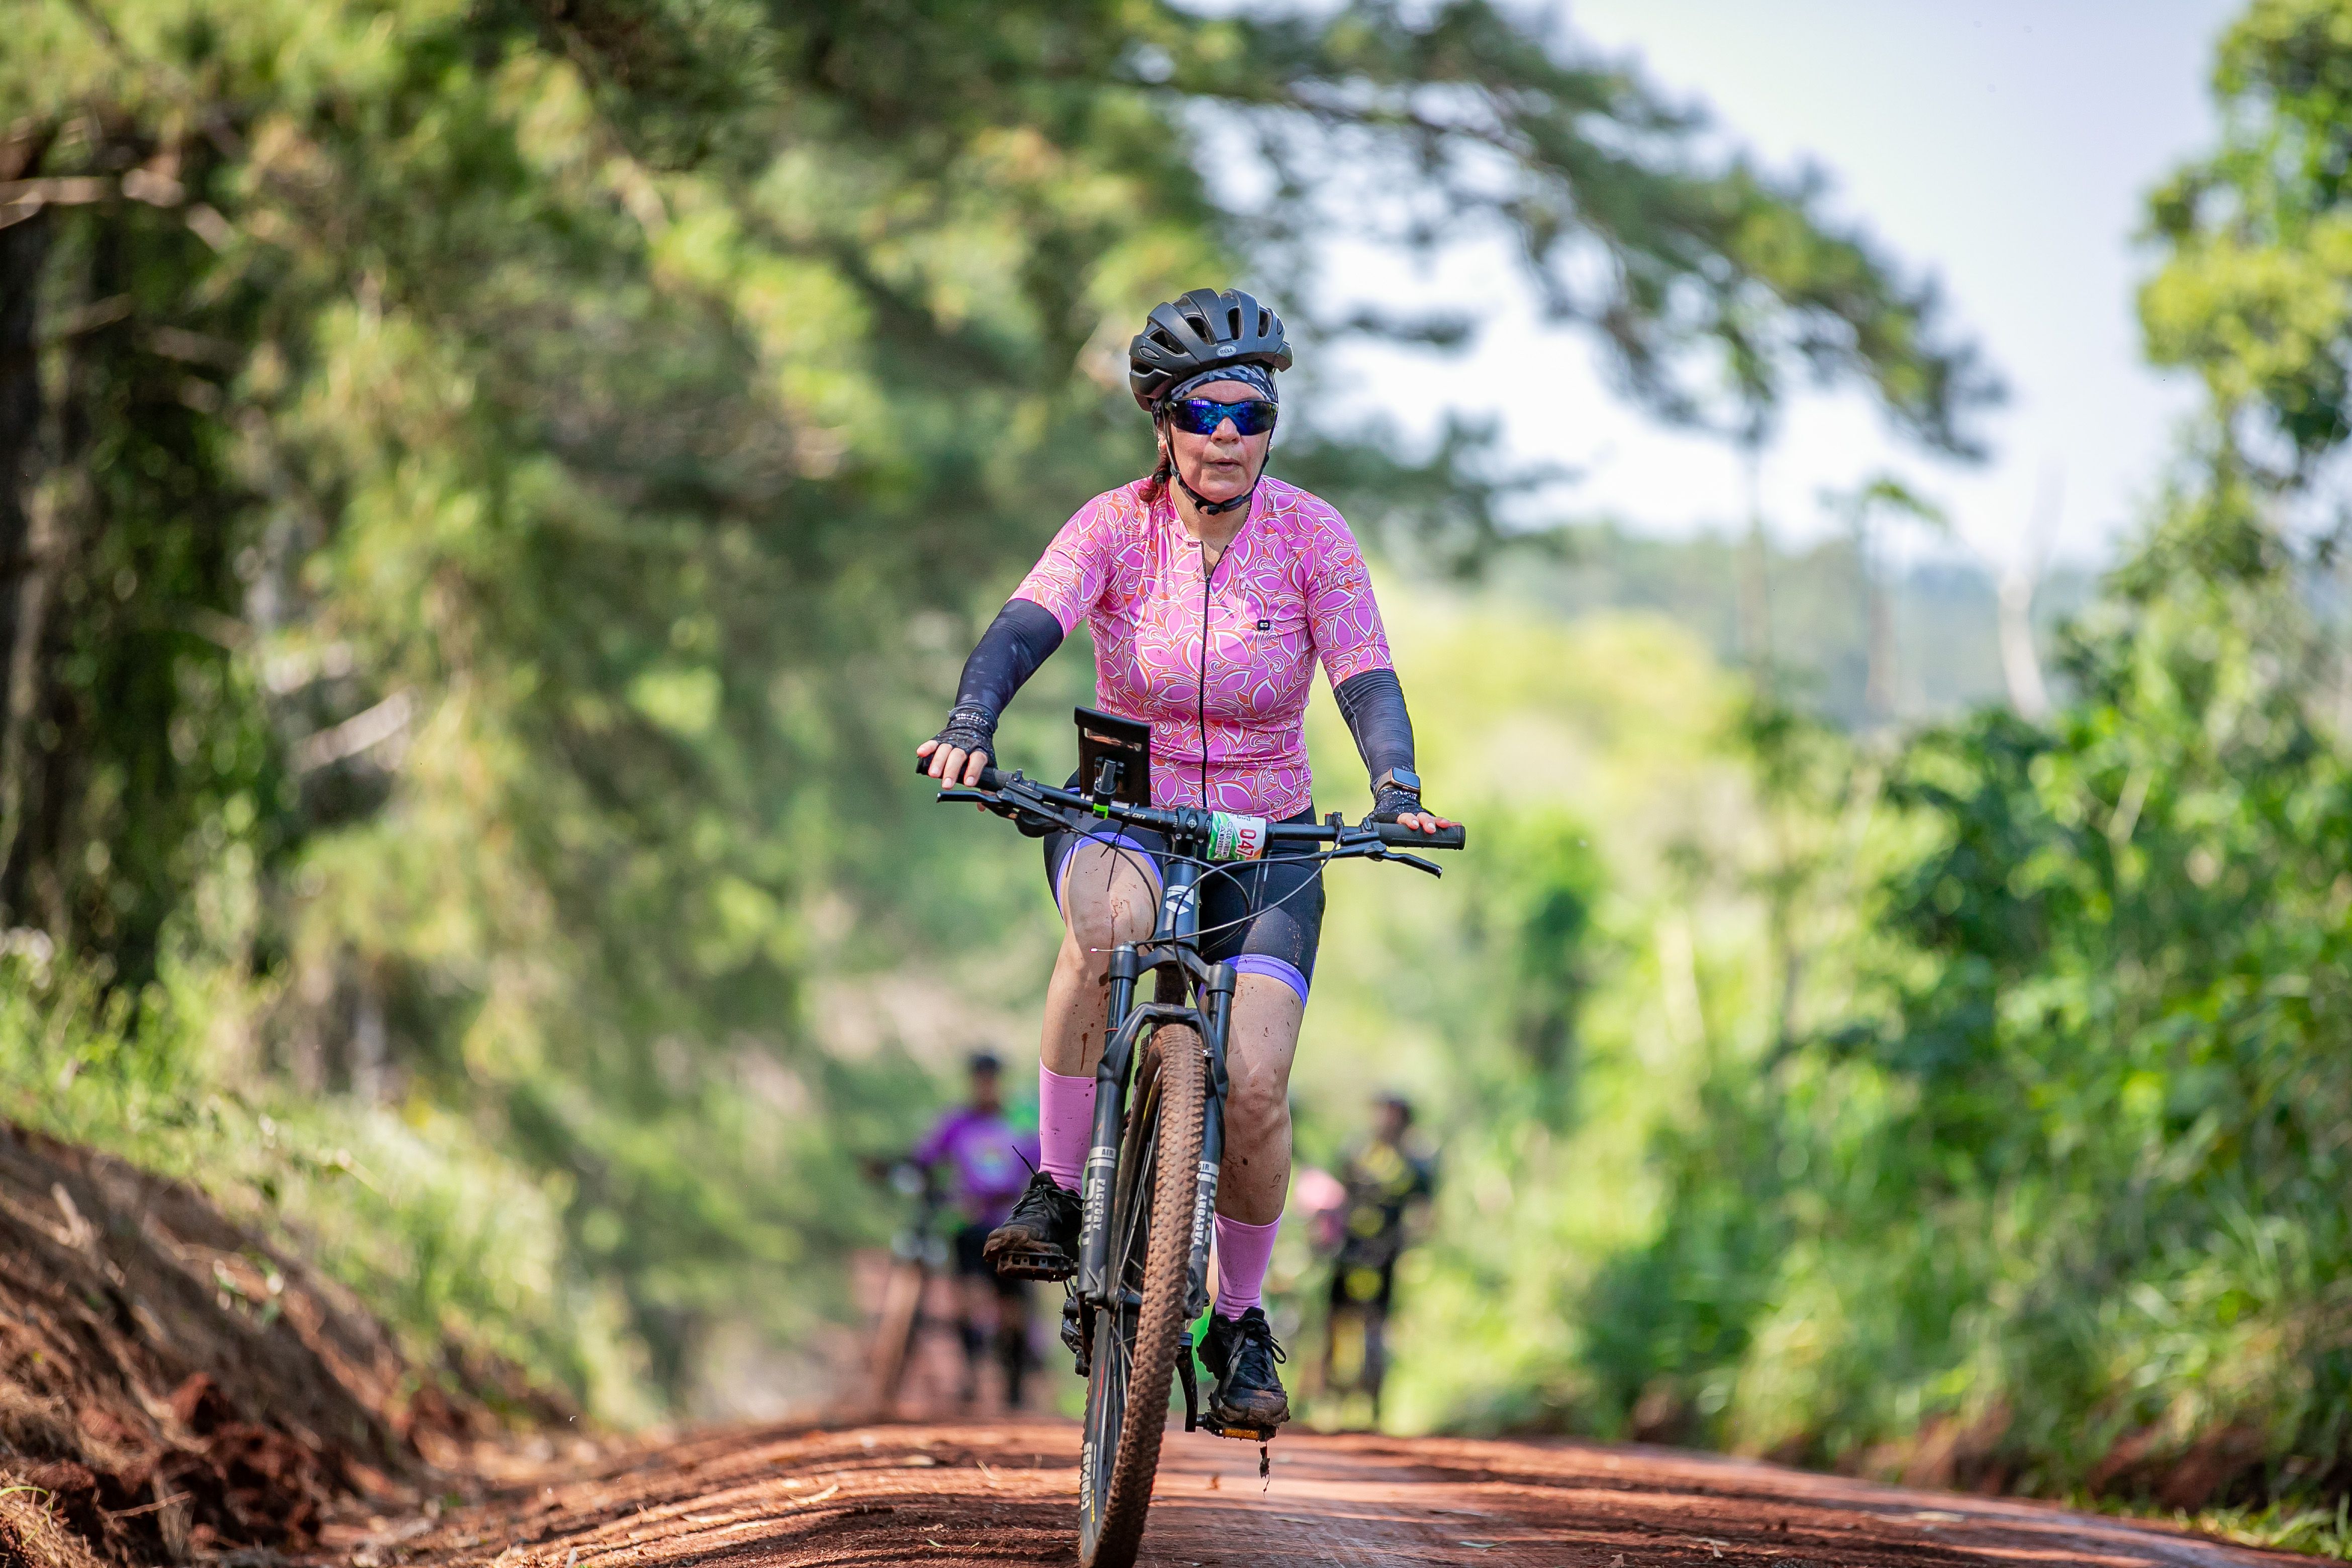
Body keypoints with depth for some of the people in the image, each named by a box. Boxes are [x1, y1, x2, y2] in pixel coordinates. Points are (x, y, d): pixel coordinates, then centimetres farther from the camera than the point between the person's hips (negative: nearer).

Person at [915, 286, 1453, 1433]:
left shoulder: (1310, 535, -9)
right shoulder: (1116, 526, -10)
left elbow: (1366, 679, -18)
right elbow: (1026, 626, -26)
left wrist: (1397, 792, -37)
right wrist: (969, 725, -46)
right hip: (1123, 814, -1)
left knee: (1255, 1087, -19)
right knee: (1106, 921, -39)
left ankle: (1240, 1324, 5)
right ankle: (1056, 1192, -24)